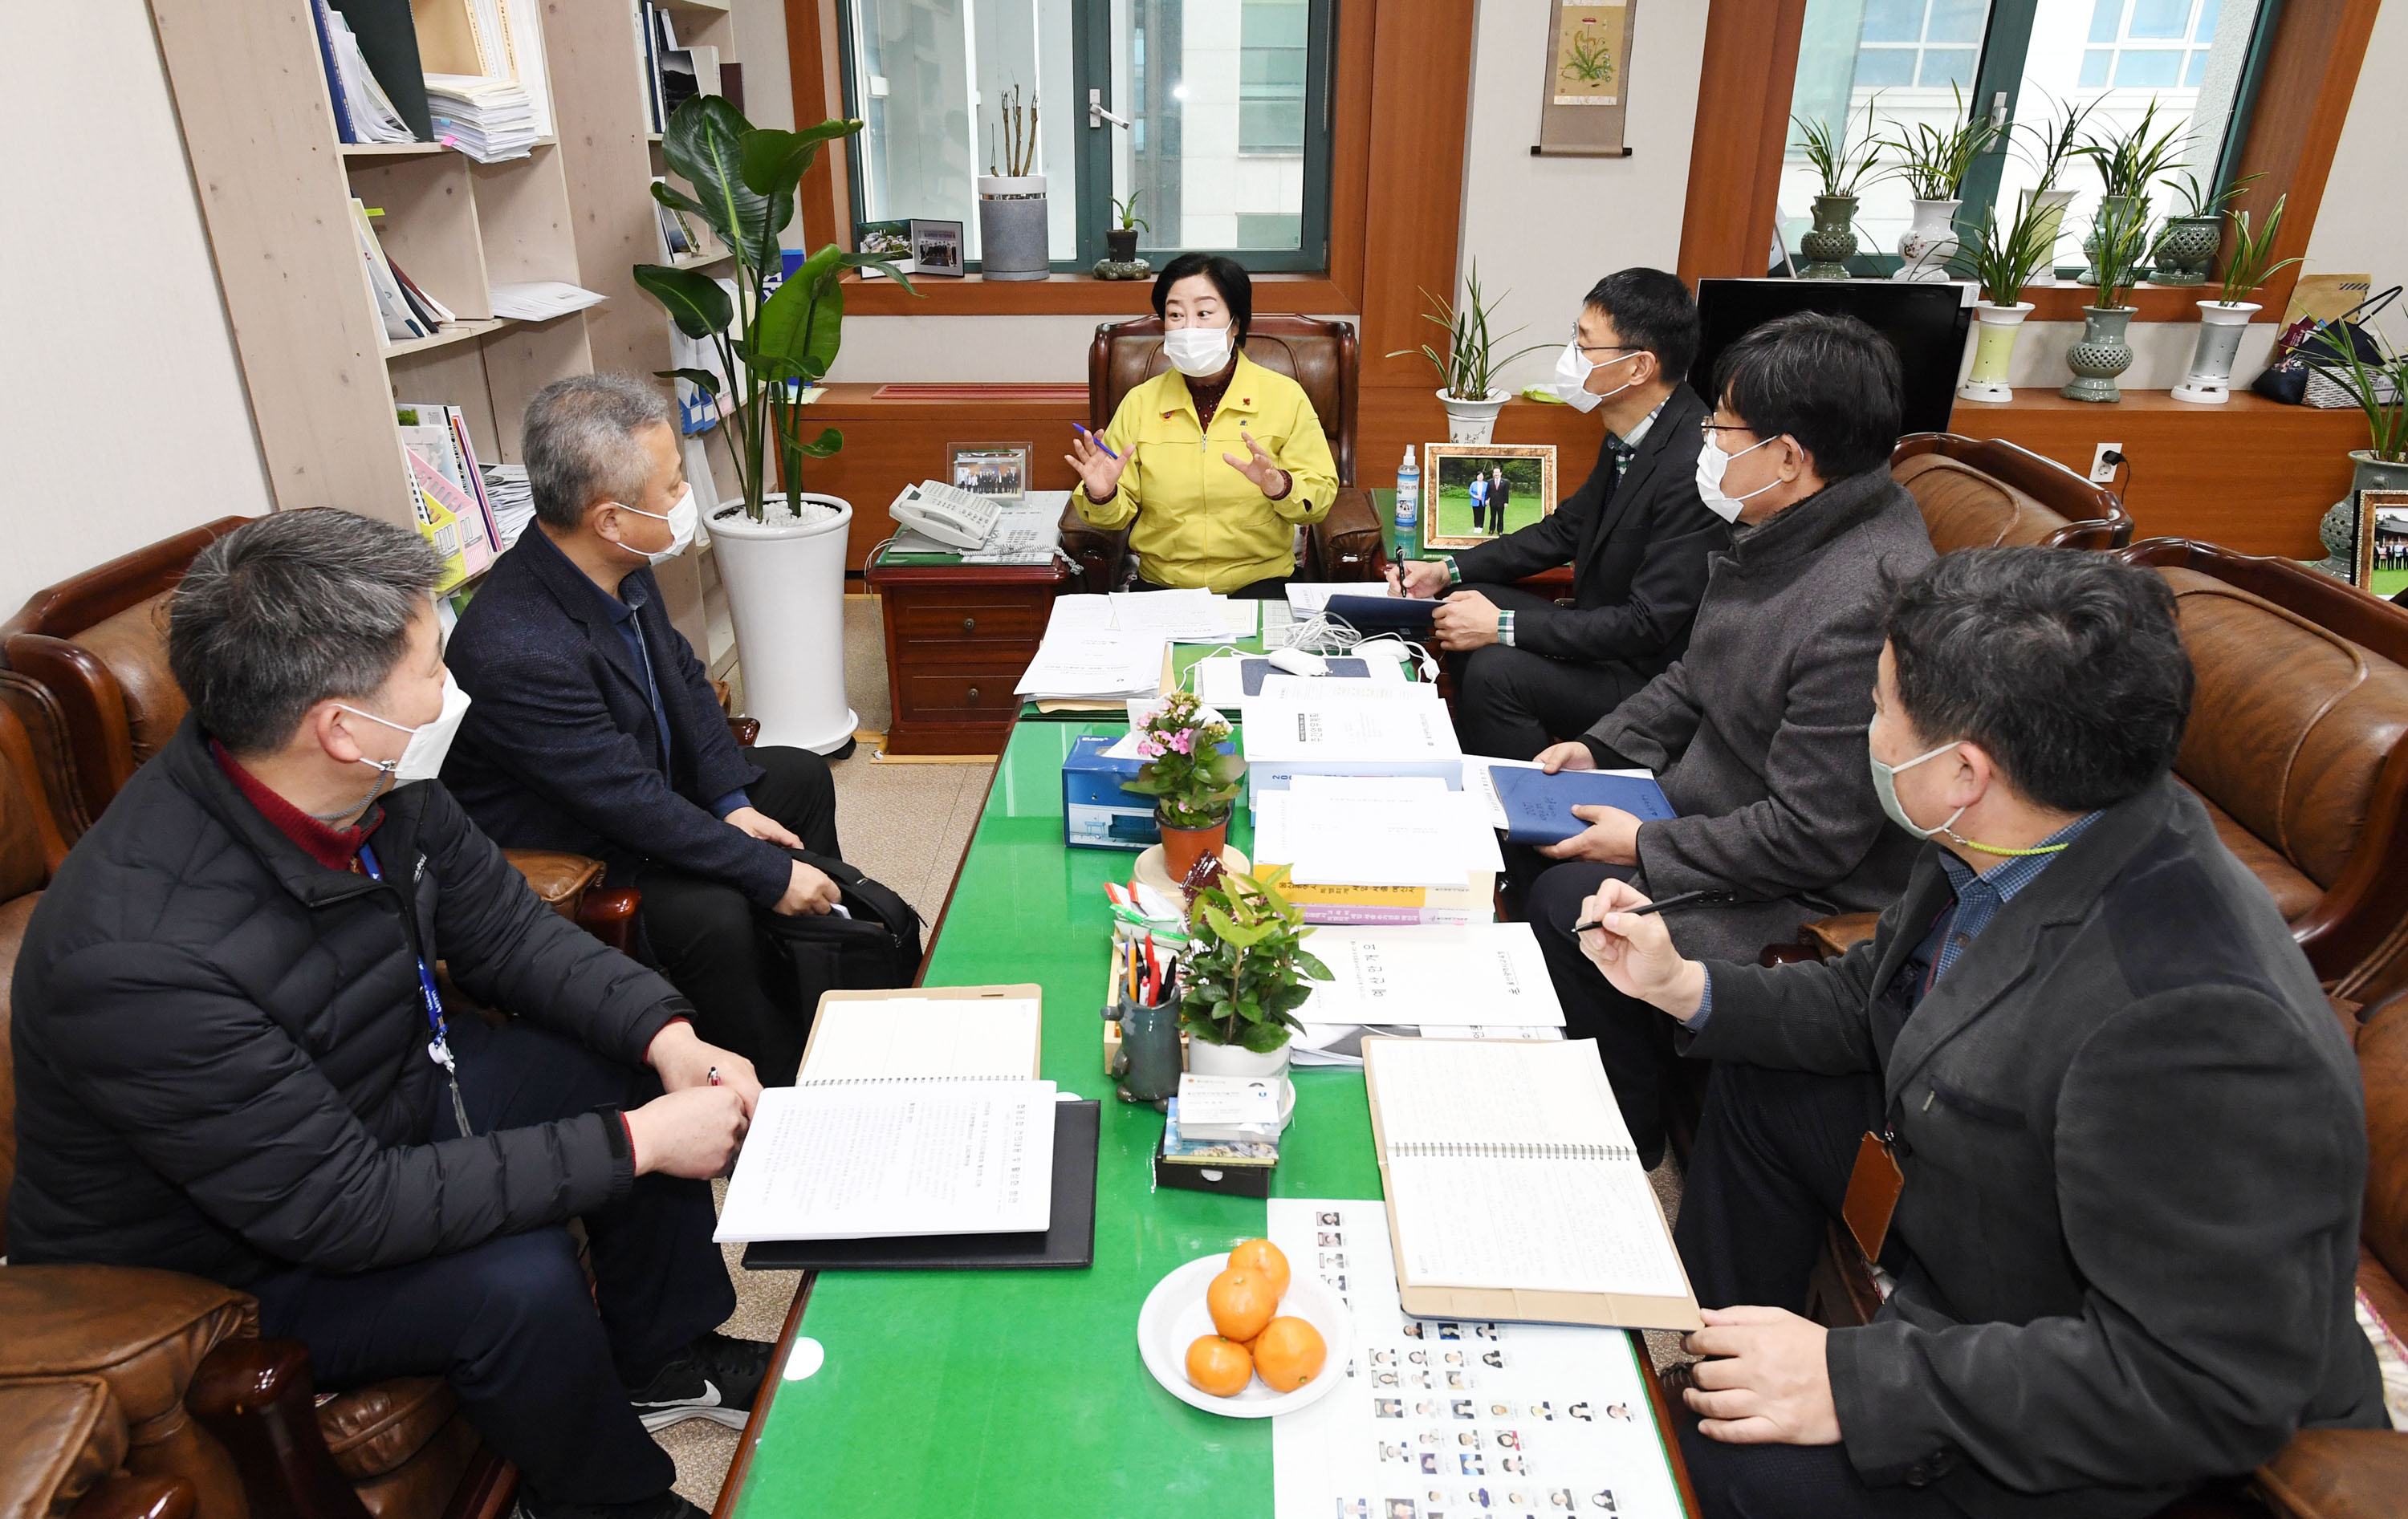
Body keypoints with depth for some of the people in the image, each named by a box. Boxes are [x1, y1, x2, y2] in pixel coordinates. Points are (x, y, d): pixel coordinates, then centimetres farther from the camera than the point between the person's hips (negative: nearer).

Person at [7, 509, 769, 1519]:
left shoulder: (380, 784, -16)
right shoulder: (140, 959, -38)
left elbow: (506, 929, -2)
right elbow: (345, 1209, -33)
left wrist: (669, 1037, -17)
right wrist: (634, 1145, -31)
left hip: (384, 1104, 8)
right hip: (220, 1266, -7)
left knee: (625, 1066, 0)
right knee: (518, 1278, -28)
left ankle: (662, 1360, 22)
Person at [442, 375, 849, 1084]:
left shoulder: (618, 567, -10)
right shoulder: (516, 653, -36)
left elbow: (683, 675, 5)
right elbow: (633, 806, -31)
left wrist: (731, 802, -5)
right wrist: (773, 875, -24)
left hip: (651, 780, 10)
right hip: (560, 862, -9)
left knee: (801, 775, 14)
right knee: (714, 917, -31)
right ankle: (781, 1092, -6)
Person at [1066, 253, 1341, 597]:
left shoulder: (1285, 396, 1)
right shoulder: (1140, 403, 5)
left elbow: (1321, 497, 0)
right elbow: (1120, 513, 9)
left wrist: (1280, 486, -21)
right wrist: (1102, 496, -14)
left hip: (1257, 581, -2)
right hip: (1160, 586, 2)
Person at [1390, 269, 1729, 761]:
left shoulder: (1693, 465, -28)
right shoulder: (1629, 433, 0)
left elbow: (1649, 625, -27)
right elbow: (1567, 528, 13)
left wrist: (1504, 625, -24)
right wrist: (1449, 570, 4)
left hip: (1655, 674, -9)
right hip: (1613, 628, 10)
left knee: (1496, 670, -24)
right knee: (1468, 609, 8)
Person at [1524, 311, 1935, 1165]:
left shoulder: (1864, 608, -32)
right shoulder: (1791, 532, -1)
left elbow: (1812, 836, -29)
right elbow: (1699, 677, 14)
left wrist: (1646, 848, -20)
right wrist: (1602, 748, 4)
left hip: (1812, 889, -9)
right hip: (1714, 797, 10)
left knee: (1569, 898, -16)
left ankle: (1628, 1130, 9)